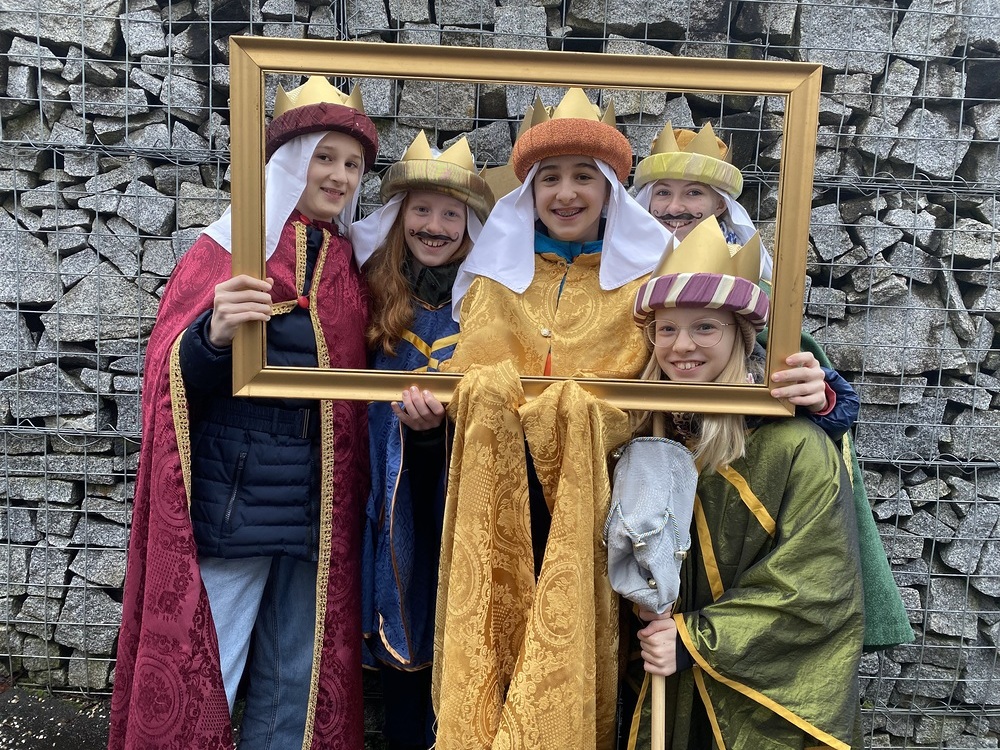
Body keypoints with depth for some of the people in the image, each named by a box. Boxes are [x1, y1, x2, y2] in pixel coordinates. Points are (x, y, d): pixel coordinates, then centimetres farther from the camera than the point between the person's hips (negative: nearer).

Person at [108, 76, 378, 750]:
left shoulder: (349, 270, 10)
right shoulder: (227, 249, -2)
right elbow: (172, 382, -6)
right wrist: (214, 335, -25)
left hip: (318, 513, 4)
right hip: (229, 505, -4)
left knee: (298, 692, 15)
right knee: (197, 685, 4)